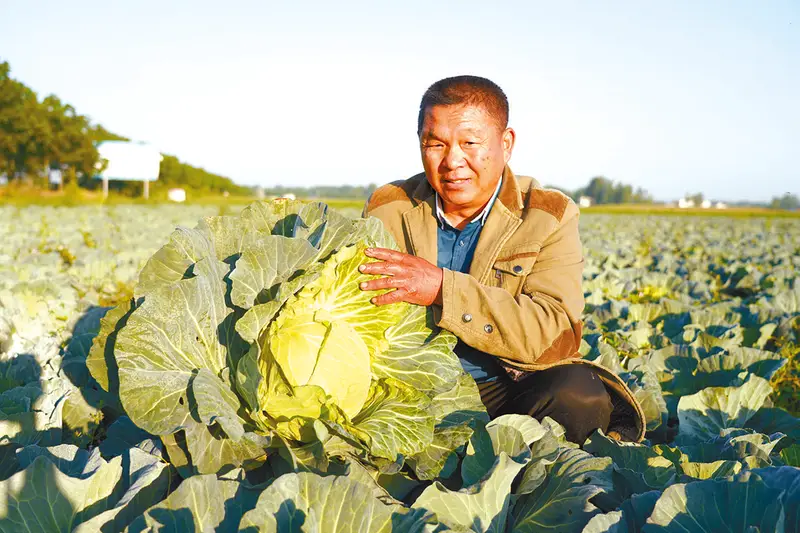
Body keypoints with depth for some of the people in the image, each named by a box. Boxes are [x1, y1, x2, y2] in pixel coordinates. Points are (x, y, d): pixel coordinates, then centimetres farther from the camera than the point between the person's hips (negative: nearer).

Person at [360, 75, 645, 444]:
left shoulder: (550, 217, -1)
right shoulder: (388, 209, 5)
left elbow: (551, 333, -16)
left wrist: (443, 288, -27)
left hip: (510, 391, -1)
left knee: (576, 393, -30)